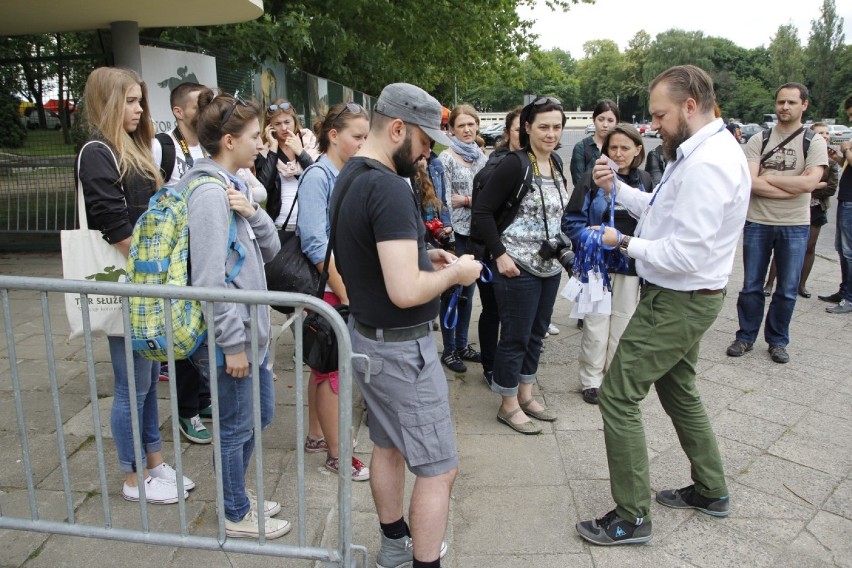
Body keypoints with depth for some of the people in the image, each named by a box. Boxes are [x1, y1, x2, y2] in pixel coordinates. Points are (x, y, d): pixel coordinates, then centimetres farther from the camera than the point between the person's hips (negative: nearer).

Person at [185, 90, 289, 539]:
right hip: (230, 336, -10)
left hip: (251, 328, 10)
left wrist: (253, 212, -10)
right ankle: (237, 515, 28)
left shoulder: (234, 184, 9)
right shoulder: (209, 192, -19)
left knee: (260, 413, 22)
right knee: (236, 426, 7)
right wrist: (232, 343, -20)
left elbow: (270, 249, 8)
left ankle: (237, 493, 41)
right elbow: (209, 278, -24)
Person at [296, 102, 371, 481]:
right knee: (332, 368, 2)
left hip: (349, 285, 8)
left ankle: (316, 436, 33)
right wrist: (344, 293, -18)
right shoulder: (318, 176, -14)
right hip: (328, 288, -8)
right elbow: (316, 244, -19)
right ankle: (336, 453, 16)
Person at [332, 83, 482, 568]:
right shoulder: (389, 188, -24)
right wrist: (455, 273, -13)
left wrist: (421, 256, 9)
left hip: (366, 335, 10)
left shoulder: (349, 177, 7)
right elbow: (405, 291, -30)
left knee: (388, 446, 23)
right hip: (402, 348, -10)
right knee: (439, 469, 3)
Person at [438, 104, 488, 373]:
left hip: (476, 232, 6)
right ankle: (449, 350, 15)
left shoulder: (481, 157, 10)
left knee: (468, 290, 13)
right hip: (456, 233, -6)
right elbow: (445, 200, -11)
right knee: (452, 291, 3)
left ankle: (462, 344, 26)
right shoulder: (446, 158, -7)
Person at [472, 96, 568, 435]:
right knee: (515, 337, 3)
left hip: (550, 267, 8)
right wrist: (500, 254, -18)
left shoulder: (556, 164, 8)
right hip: (518, 266, -8)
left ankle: (525, 395, 32)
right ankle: (508, 406, 18)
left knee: (536, 334, 16)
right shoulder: (514, 165, -14)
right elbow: (483, 211, -15)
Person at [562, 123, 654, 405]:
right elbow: (571, 222, -6)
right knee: (596, 322, 2)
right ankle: (592, 380, 18)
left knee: (624, 322, 11)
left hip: (630, 263, 4)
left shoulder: (644, 181, 5)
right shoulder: (592, 178, -7)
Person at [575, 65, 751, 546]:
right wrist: (616, 187, 3)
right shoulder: (705, 150, 9)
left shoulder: (707, 164, -25)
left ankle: (632, 517, 9)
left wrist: (624, 242, -15)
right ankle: (711, 491, 41)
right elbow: (663, 210, 14)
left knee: (619, 396, -4)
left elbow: (684, 255, -28)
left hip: (678, 302, -11)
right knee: (678, 390, 23)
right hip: (683, 298, 11)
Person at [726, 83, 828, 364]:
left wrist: (767, 177, -11)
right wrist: (793, 186, -14)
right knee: (751, 286, 8)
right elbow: (750, 183, -12)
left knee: (787, 289, 8)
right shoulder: (758, 140, 0)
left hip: (795, 226, 0)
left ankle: (777, 340, 23)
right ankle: (746, 337, 22)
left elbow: (809, 182, -15)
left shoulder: (814, 142, -1)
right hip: (757, 223, 0)